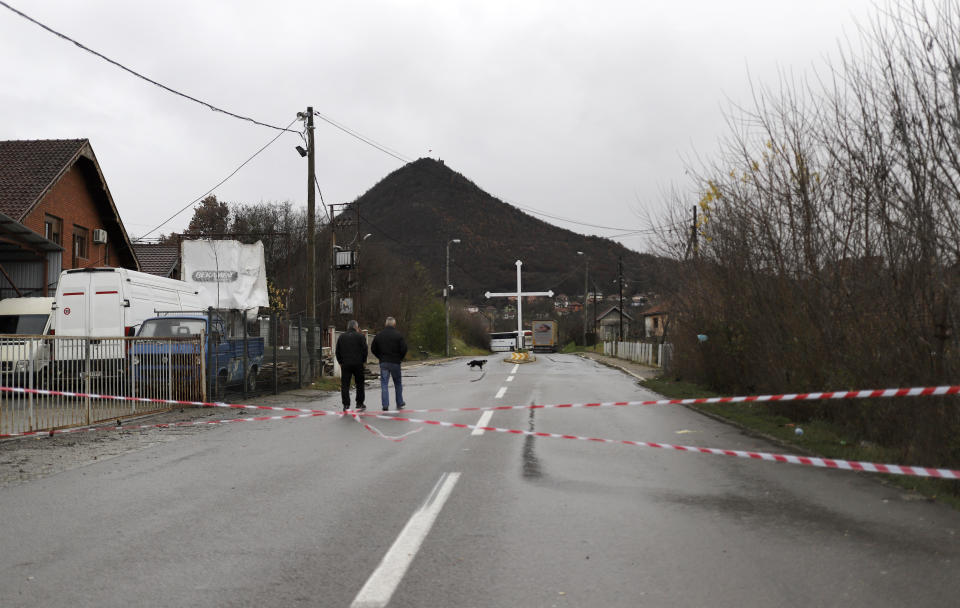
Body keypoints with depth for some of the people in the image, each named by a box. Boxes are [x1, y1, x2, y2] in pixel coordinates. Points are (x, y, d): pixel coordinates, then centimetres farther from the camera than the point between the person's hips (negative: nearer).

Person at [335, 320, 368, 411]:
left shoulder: (341, 337, 9)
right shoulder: (360, 336, 0)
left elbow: (337, 351, 10)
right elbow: (364, 350, -4)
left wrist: (340, 362, 15)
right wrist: (364, 362, 4)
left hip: (345, 364, 2)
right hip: (358, 364, -1)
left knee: (345, 385, 2)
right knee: (359, 384, 10)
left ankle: (346, 405, -3)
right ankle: (359, 404, 12)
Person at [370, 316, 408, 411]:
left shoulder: (379, 335, 4)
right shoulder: (398, 335, -5)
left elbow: (373, 349, 5)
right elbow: (404, 349, -11)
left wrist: (381, 357, 13)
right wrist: (400, 358, 6)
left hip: (383, 363, 1)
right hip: (395, 363, -1)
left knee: (384, 384, 2)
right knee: (398, 383, 13)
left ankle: (385, 405, -6)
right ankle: (399, 403, 20)